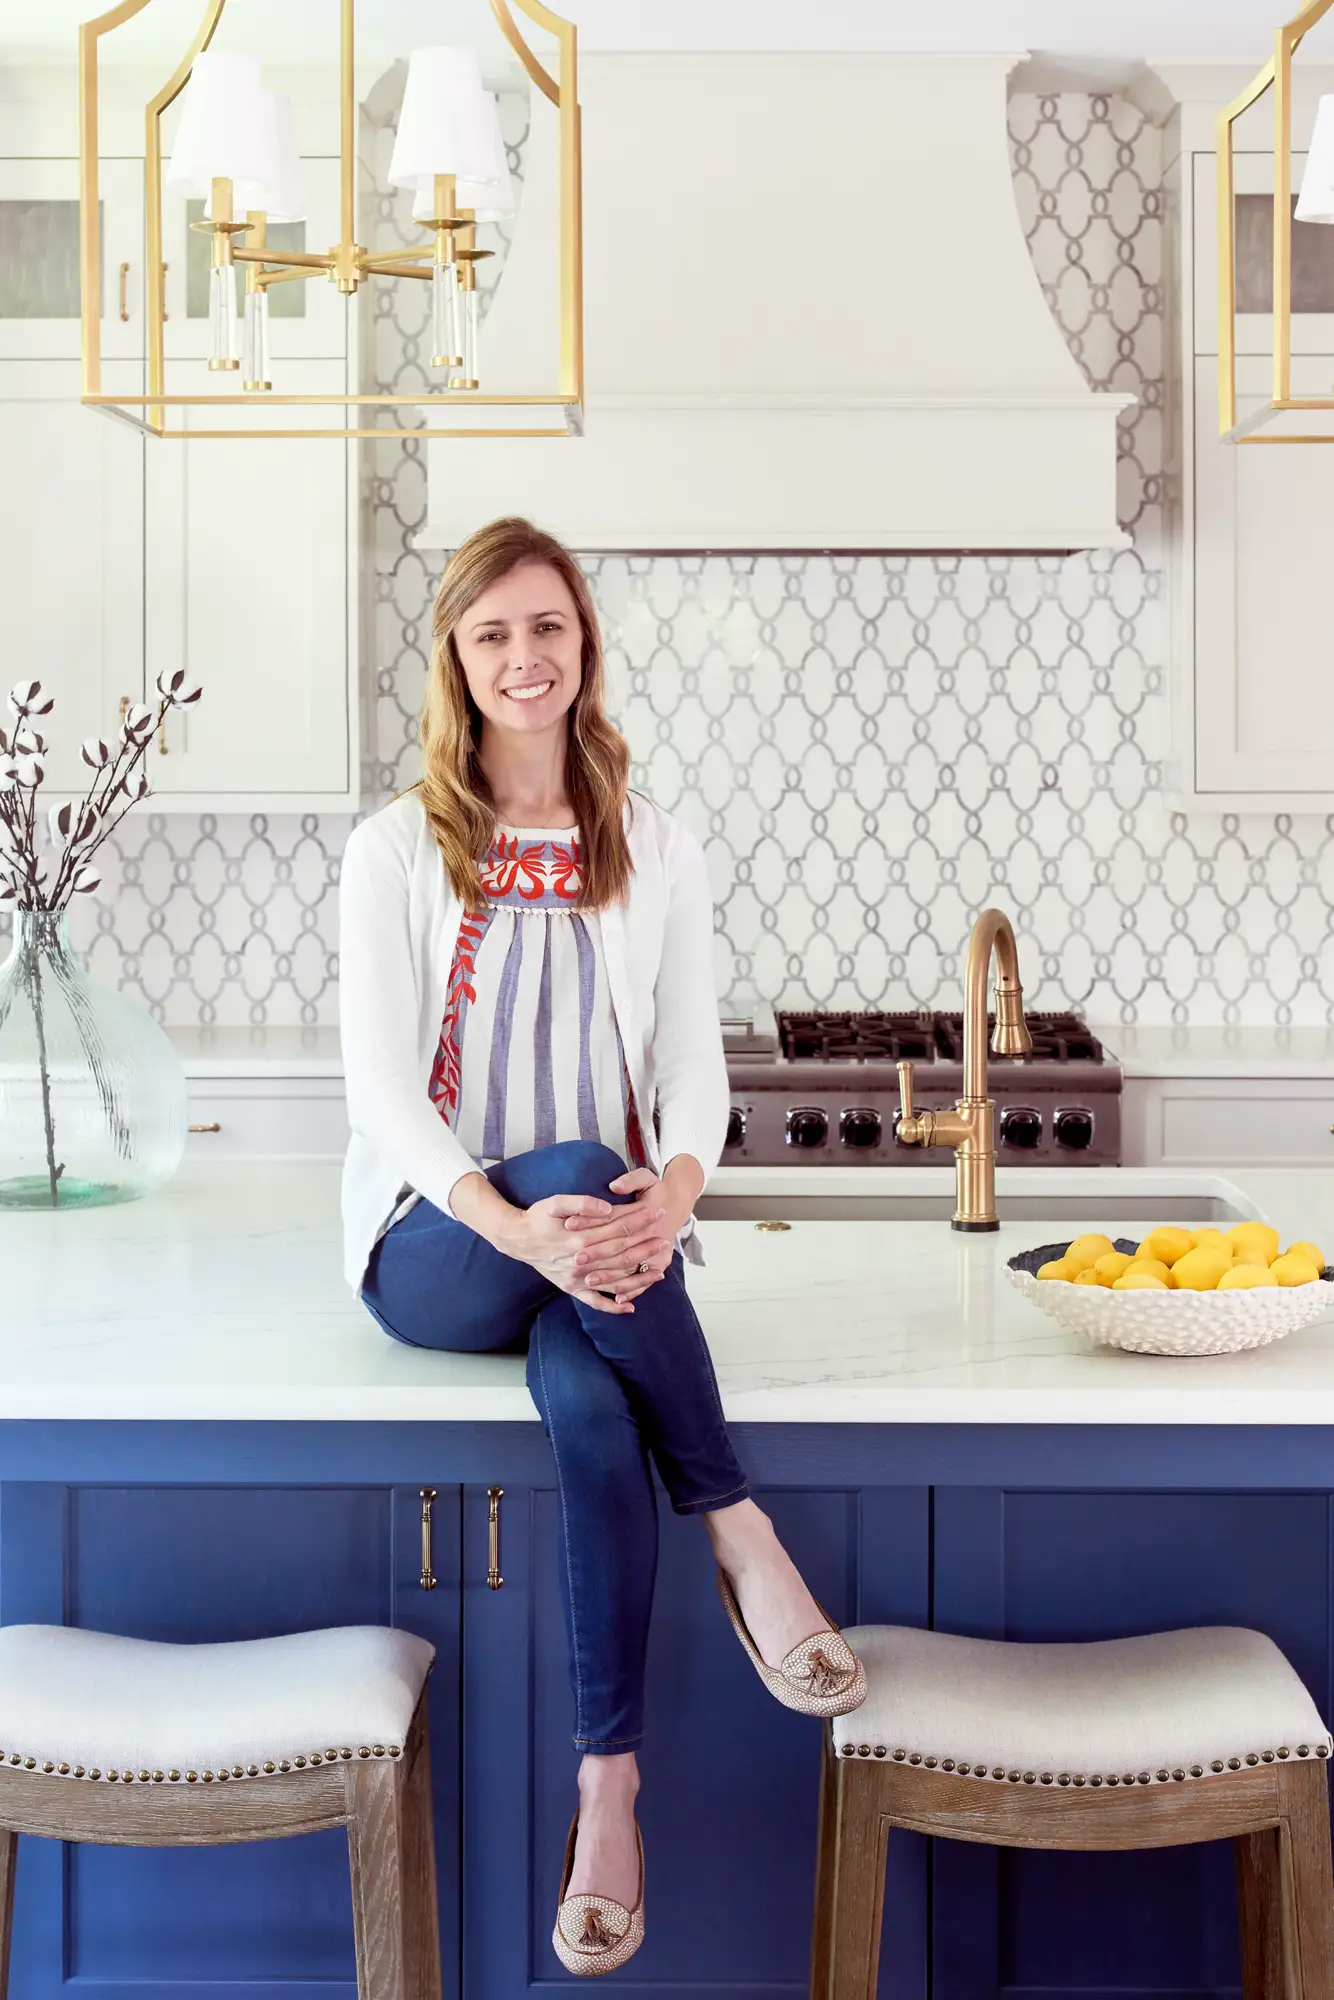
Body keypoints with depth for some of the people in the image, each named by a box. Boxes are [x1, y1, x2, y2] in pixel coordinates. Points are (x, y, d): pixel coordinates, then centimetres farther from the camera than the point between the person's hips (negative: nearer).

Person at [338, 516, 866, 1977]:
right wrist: (520, 1224, -26)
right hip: (435, 1247, -1)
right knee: (575, 1164, -35)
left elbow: (694, 1067, 4)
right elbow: (382, 1083, -6)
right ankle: (740, 1538, -27)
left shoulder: (656, 852, 11)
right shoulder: (397, 851, 4)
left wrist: (672, 1189, -22)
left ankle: (608, 1789, -28)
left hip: (605, 1241, 1)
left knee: (584, 1386, -33)